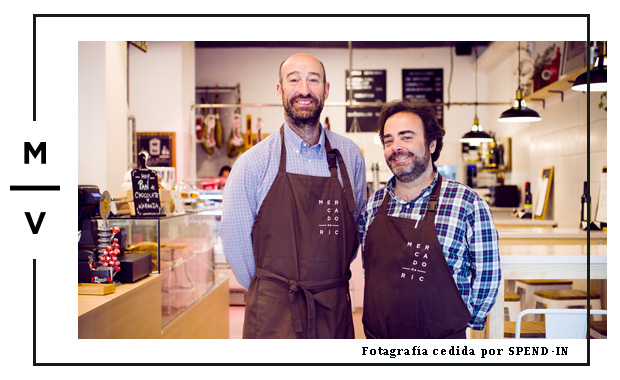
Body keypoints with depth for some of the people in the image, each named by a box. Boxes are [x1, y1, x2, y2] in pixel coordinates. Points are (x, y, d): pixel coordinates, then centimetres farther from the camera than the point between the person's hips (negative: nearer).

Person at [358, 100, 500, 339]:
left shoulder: (467, 203, -12)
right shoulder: (373, 204, 0)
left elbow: (487, 274, -5)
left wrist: (464, 321, 0)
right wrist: (378, 314, 10)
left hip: (442, 339, -3)